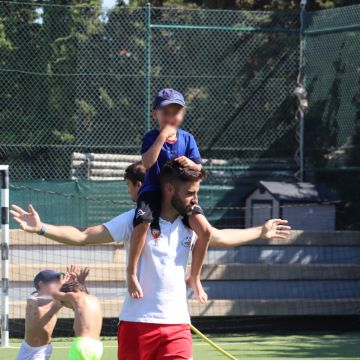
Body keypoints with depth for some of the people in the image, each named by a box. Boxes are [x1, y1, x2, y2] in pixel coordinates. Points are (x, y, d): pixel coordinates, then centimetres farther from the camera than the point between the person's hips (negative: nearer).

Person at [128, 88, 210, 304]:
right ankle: (132, 273, -20)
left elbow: (200, 170, 4)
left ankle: (194, 278, 5)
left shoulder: (187, 139, 7)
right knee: (143, 223, -35)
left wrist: (190, 164, -20)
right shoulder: (152, 137, -4)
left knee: (205, 230, -15)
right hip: (153, 191, -4)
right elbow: (147, 162, -22)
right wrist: (163, 136, -25)